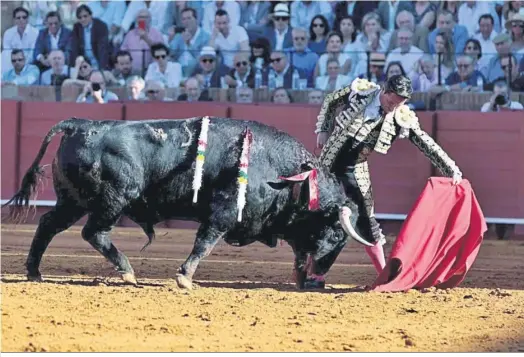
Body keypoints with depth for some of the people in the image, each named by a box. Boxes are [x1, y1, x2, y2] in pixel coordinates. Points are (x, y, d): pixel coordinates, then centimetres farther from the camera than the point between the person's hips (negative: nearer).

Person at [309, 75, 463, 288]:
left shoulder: (402, 119, -10)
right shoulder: (360, 91, -11)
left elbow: (426, 145, -6)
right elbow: (330, 101, 7)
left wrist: (452, 170, -10)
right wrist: (322, 130, 2)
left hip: (354, 171, 1)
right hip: (329, 163, 0)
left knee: (366, 222, 0)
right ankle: (315, 275, 5)